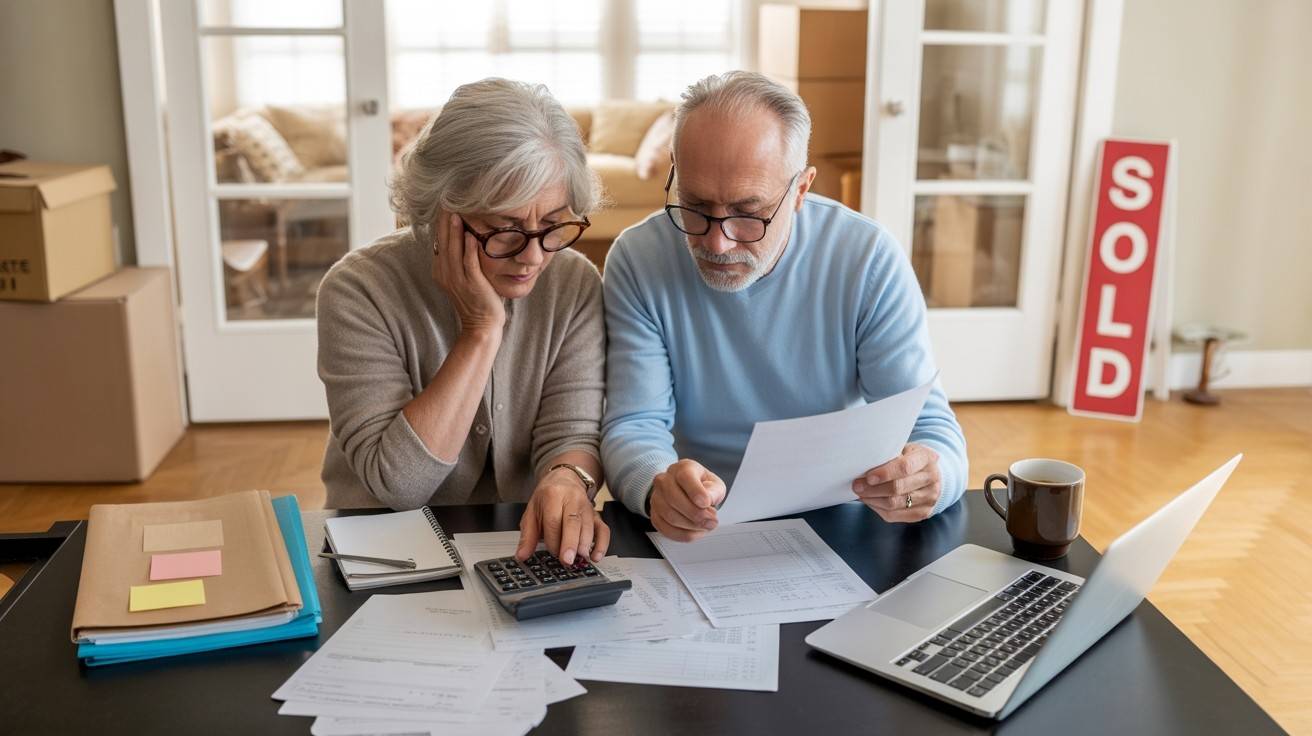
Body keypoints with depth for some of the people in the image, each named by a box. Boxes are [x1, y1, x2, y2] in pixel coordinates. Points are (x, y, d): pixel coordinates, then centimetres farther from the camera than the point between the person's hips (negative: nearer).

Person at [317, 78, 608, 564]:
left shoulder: (575, 286, -5)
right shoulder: (358, 291, -14)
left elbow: (573, 431, -10)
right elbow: (397, 484, -19)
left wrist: (566, 481, -32)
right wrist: (481, 332, -22)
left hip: (525, 546, 2)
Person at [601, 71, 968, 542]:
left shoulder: (870, 261, -9)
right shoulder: (638, 261, -8)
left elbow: (929, 426, -9)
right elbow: (633, 426, -10)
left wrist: (930, 477, -32)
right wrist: (658, 486, -33)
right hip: (698, 537, 0)